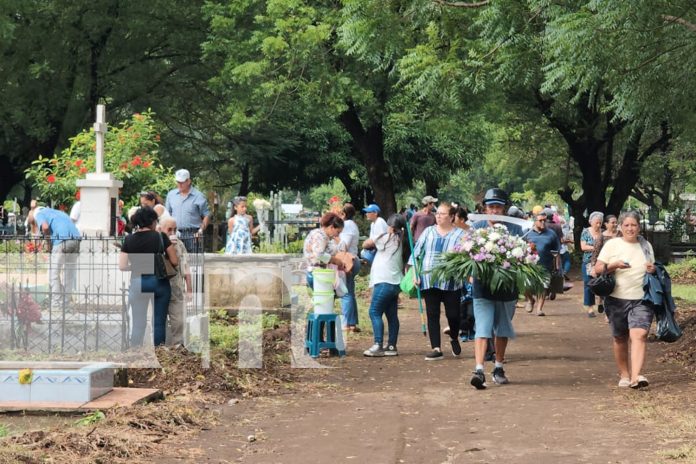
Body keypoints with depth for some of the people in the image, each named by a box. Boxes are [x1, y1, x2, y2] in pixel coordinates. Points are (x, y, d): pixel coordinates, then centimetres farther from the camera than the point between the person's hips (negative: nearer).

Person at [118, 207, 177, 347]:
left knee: (138, 323, 4)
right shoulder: (161, 237, -2)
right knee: (159, 322, 7)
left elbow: (122, 266, -2)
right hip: (160, 282, 0)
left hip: (138, 282, 0)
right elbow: (174, 262, 1)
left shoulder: (129, 239, 0)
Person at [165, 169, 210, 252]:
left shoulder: (198, 196, 1)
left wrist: (201, 230, -9)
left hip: (192, 235, -3)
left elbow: (206, 216, 4)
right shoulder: (171, 194, 13)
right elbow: (167, 214, 18)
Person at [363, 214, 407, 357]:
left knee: (374, 312, -9)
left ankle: (378, 346, -17)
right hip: (395, 282, 9)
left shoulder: (387, 238, -8)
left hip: (385, 282, -9)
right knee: (392, 315, 10)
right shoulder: (401, 241, 12)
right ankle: (391, 346, 12)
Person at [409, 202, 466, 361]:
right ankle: (436, 349, 4)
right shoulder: (428, 232, 10)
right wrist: (414, 273, 1)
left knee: (452, 314, 0)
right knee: (432, 315, 0)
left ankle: (454, 338, 31)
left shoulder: (460, 235, 3)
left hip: (451, 282, -2)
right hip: (429, 281, 2)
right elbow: (417, 253, 9)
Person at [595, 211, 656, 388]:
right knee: (620, 339, 8)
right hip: (617, 299, 0)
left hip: (642, 300, 0)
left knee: (639, 334, -17)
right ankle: (624, 375, 24)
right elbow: (597, 269, -1)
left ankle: (635, 376, -26)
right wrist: (614, 265, -19)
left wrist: (653, 269, -4)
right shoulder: (612, 244, 1)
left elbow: (652, 268, 21)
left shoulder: (646, 245, 9)